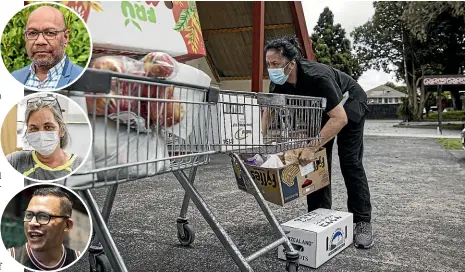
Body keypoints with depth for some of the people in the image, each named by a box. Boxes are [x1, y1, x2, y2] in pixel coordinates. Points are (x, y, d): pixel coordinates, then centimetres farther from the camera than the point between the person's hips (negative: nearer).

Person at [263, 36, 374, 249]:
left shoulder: (317, 77, -40)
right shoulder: (278, 83, -20)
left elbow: (340, 118, -42)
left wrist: (312, 148, -46)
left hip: (349, 103, -6)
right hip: (320, 108, 6)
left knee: (350, 162, -10)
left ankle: (362, 222, -2)